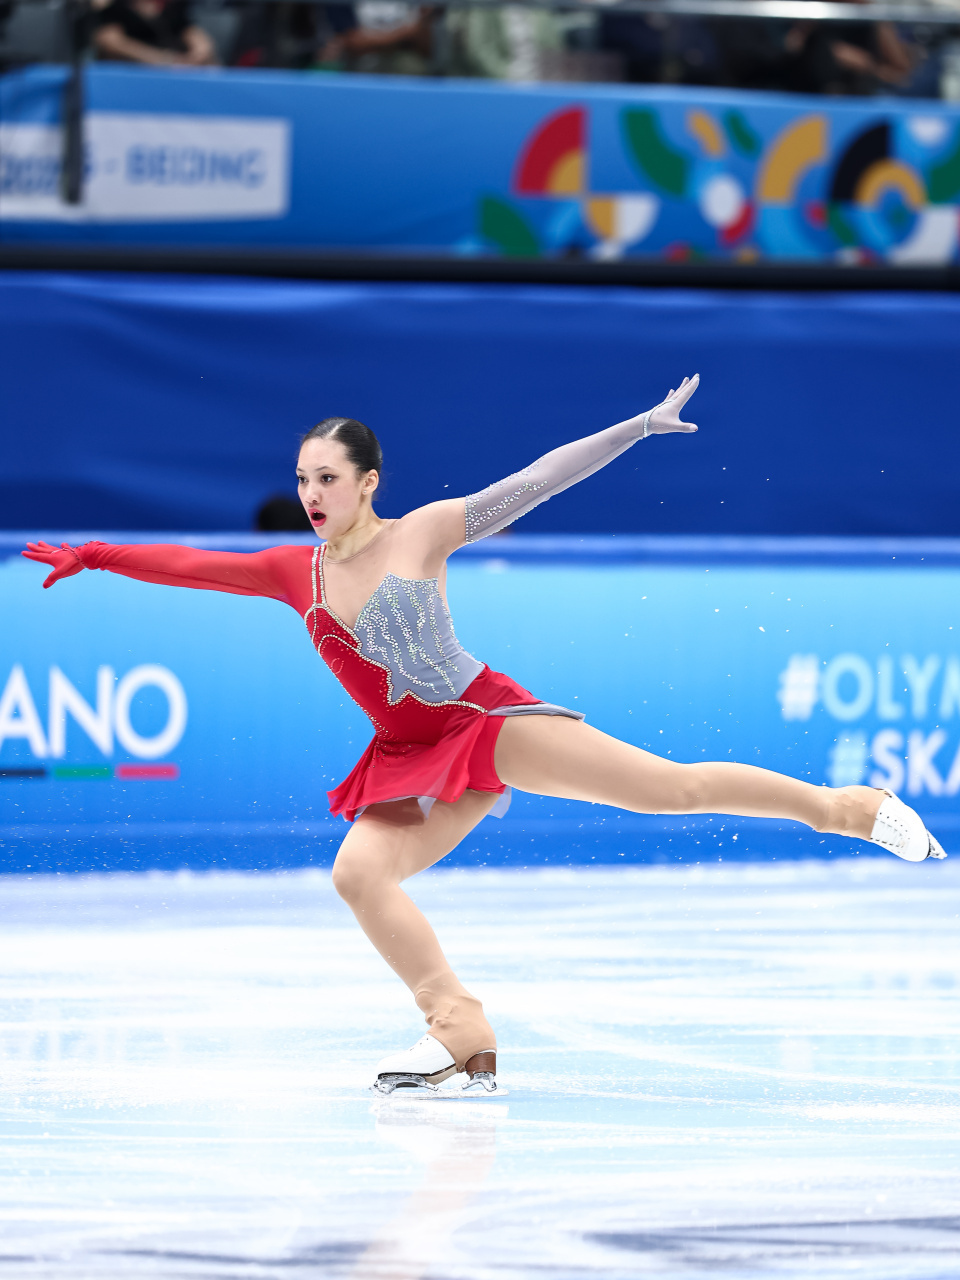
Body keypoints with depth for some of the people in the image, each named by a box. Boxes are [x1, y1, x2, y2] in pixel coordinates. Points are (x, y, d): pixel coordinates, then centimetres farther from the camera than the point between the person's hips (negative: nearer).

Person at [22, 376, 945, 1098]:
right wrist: (93, 558, 4)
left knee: (675, 787, -15)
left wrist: (643, 426, -10)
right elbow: (191, 566, 9)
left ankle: (851, 808, -2)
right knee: (359, 871, -21)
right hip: (412, 760, 4)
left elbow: (536, 482, -6)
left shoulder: (424, 533, -3)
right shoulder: (296, 574, 7)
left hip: (491, 720, -4)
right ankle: (463, 1038, -20)